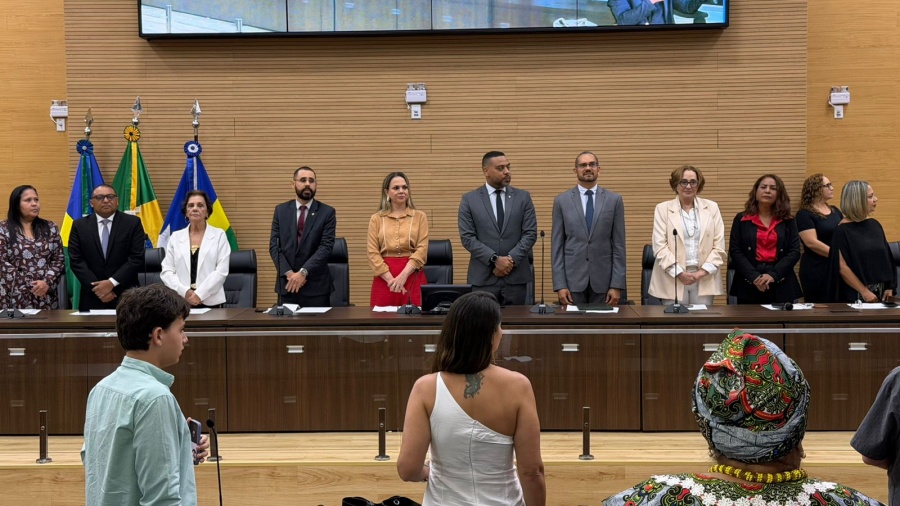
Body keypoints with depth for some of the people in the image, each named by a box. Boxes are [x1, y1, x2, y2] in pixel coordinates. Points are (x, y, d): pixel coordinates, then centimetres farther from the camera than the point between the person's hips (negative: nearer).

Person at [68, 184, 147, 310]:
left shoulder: (133, 223, 0)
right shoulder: (79, 226, 5)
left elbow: (137, 258, -7)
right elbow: (76, 261, -1)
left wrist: (112, 282, -15)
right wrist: (96, 287, -12)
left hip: (125, 297, -1)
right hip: (92, 297, 1)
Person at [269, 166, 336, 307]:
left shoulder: (327, 212, 0)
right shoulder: (281, 210, 8)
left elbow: (326, 247, -9)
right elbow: (274, 245, 3)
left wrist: (303, 272, -19)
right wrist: (288, 273, -11)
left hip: (316, 285, -2)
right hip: (287, 284, 2)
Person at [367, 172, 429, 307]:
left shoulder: (419, 217, 8)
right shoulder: (376, 218, 9)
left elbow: (422, 250, -1)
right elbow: (372, 252, 2)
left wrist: (403, 276, -13)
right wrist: (391, 279, -11)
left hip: (412, 276, 0)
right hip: (384, 278, 0)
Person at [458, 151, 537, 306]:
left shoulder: (523, 197, 8)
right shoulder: (469, 200, 3)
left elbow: (530, 234, 1)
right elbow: (467, 238, -4)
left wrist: (511, 259, -12)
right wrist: (495, 259, -14)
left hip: (516, 277, 1)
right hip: (482, 278, -1)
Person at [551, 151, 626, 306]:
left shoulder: (614, 200, 4)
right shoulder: (562, 200, 4)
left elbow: (619, 245, 2)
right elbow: (556, 245, 2)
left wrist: (617, 285, -5)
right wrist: (559, 285, -6)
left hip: (603, 280, 0)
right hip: (572, 279, 0)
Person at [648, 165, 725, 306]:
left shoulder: (711, 207, 10)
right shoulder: (663, 209, 4)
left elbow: (719, 246, 5)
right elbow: (660, 246, -3)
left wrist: (704, 271, -7)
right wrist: (679, 273, -12)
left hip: (704, 279, 1)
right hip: (673, 278, -1)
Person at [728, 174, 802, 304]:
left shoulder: (788, 222, 11)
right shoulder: (741, 220, 8)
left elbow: (794, 252, 3)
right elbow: (735, 251, 0)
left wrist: (773, 274, -13)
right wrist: (754, 277, -14)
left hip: (781, 287, 1)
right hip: (748, 286, -1)